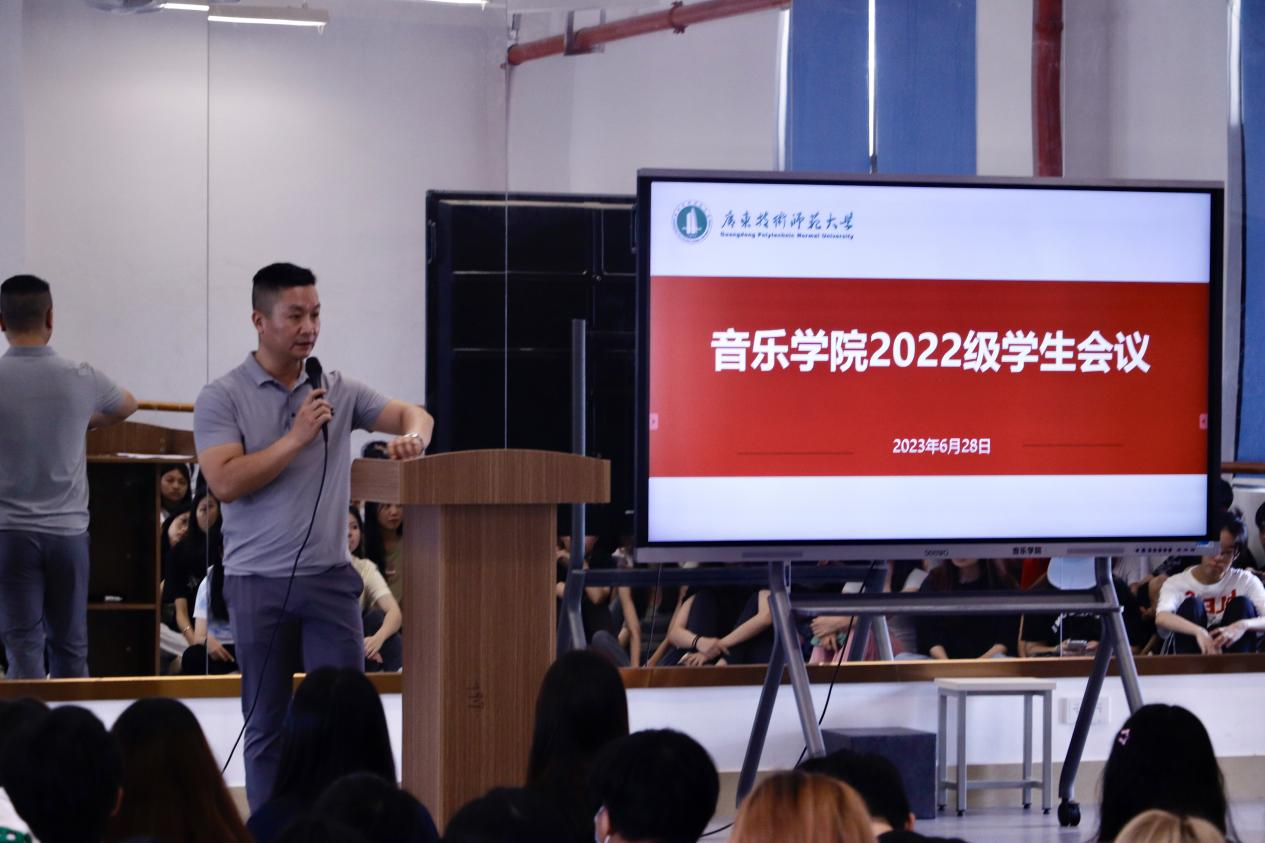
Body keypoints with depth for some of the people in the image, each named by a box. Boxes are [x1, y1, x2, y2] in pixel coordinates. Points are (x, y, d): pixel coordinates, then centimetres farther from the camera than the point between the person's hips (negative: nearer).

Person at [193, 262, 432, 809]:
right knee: (267, 727, 5)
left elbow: (412, 414, 12)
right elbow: (225, 482, -13)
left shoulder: (339, 391, 9)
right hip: (259, 582, -2)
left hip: (330, 578, 2)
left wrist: (411, 437, -11)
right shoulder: (222, 399, -2)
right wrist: (296, 439, -16)